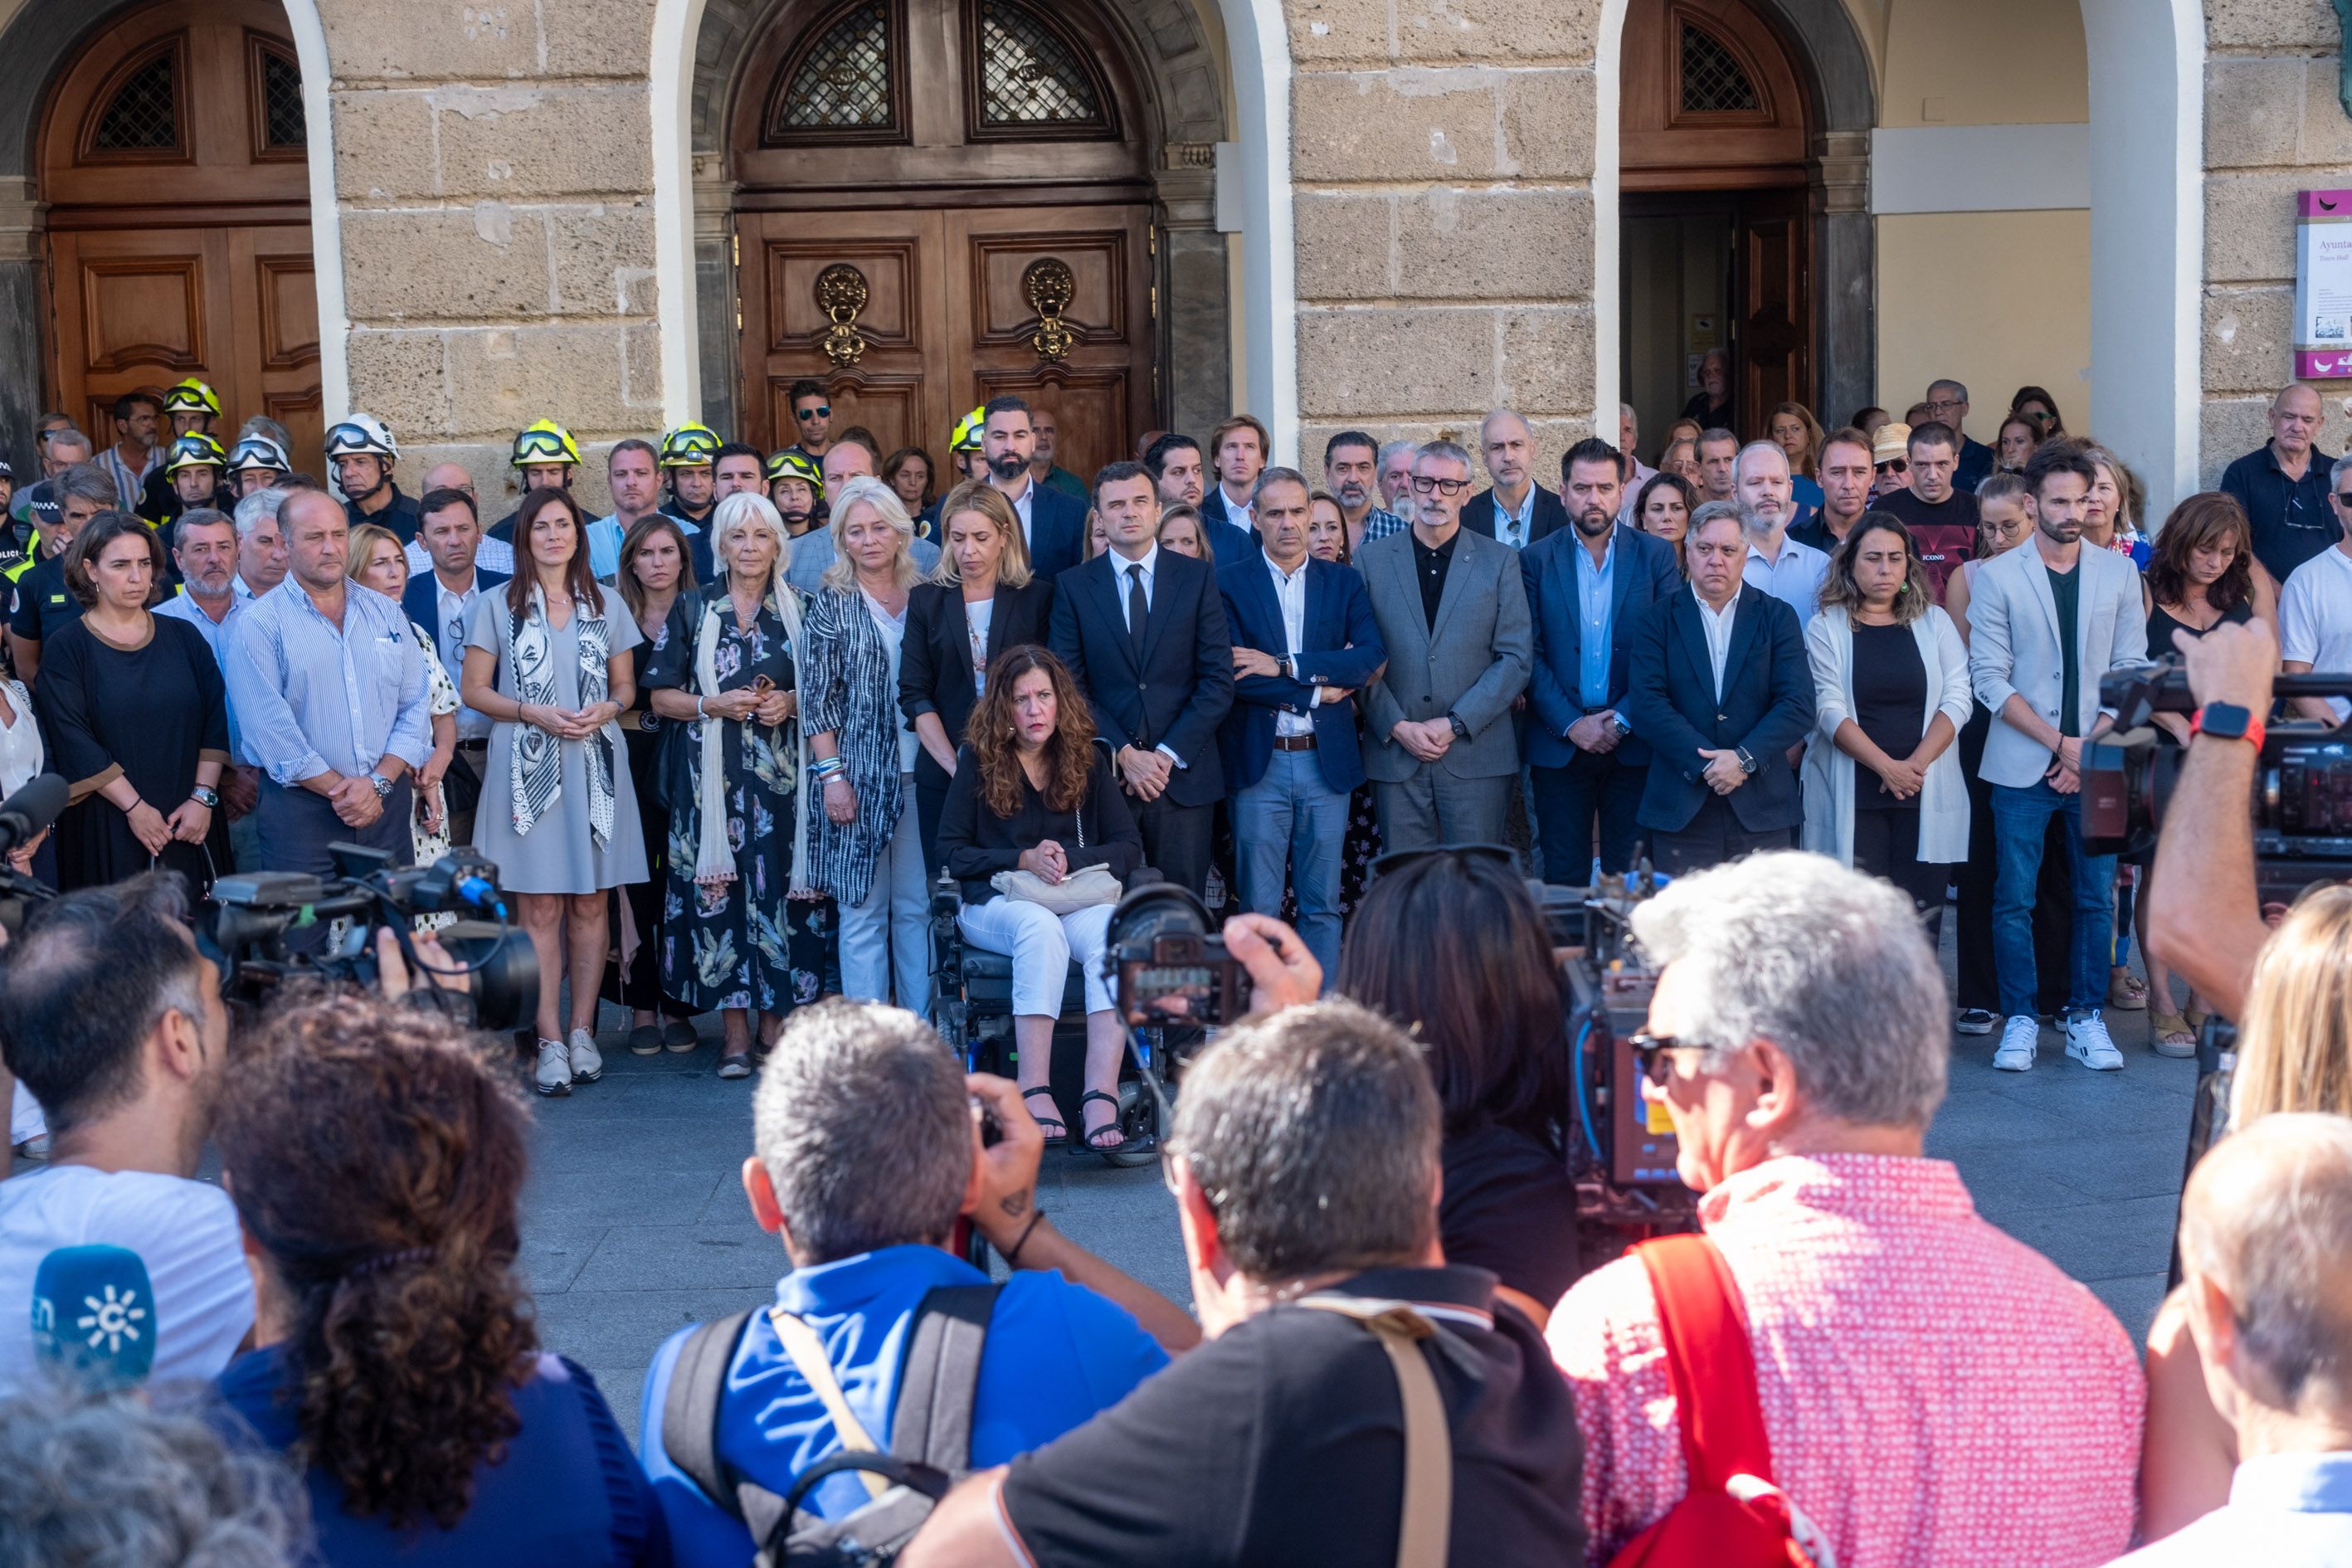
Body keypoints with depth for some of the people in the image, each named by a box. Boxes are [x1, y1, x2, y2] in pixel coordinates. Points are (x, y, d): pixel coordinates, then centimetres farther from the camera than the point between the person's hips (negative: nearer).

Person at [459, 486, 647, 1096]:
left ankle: (583, 1032, 10)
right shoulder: (497, 606, 5)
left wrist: (604, 711, -7)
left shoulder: (606, 605, 11)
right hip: (526, 769, -2)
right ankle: (550, 1040, -1)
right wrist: (533, 713, -12)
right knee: (539, 909, -4)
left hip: (594, 765, 2)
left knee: (589, 904, 3)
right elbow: (474, 690, 3)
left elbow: (626, 686, 15)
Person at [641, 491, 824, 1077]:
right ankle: (735, 1030, 1)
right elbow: (661, 697, 6)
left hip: (781, 775, 0)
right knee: (718, 889, -4)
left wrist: (792, 702, -8)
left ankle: (777, 1019, 5)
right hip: (712, 777, 0)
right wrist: (715, 705, -10)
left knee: (778, 887, -4)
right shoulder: (693, 609, 8)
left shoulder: (798, 610, 9)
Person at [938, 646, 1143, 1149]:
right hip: (996, 904, -2)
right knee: (1041, 925, -38)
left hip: (1081, 900, 2)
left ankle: (1101, 1095, -47)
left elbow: (1129, 847, 9)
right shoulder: (978, 760, 8)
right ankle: (1034, 1091, -45)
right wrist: (1024, 860, -9)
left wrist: (1069, 860, -9)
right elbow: (951, 853, 4)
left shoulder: (1088, 762, 14)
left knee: (1113, 930, -34)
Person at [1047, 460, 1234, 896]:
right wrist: (1124, 754, -9)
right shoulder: (1073, 587, 6)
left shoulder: (1197, 578, 5)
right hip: (1105, 774, 0)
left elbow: (1219, 679, 1)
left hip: (1183, 774, 0)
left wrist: (1168, 754, -8)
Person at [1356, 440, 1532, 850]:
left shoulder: (1499, 561, 6)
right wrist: (1398, 727, -8)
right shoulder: (1372, 560, 8)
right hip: (1396, 753, 1)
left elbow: (1517, 658, 1)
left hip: (1477, 754, -1)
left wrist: (1456, 723, -9)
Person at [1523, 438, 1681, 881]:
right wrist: (1571, 724, -10)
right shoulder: (1536, 560, 5)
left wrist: (1623, 720, -10)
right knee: (1563, 877, 3)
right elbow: (1530, 655, 0)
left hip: (1633, 741, 0)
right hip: (1559, 743, 0)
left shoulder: (1657, 556, 5)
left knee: (1630, 876, 2)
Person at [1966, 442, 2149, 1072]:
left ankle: (2086, 1019, 13)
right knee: (2014, 897, -1)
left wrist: (2092, 748, -7)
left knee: (2097, 895, 4)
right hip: (2022, 764, -2)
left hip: (2099, 762, 2)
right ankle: (2020, 1020, 9)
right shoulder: (1997, 576, 0)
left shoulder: (2118, 572, 7)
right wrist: (2060, 743, -11)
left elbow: (2131, 669, 5)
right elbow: (1989, 678, -4)